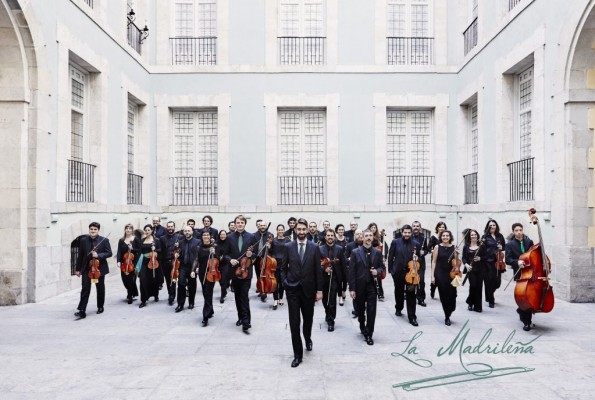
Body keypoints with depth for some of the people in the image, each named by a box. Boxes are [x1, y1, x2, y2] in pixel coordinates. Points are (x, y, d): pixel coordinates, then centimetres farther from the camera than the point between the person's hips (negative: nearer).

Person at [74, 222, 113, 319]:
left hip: (99, 268, 0)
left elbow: (109, 253, -6)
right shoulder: (83, 240, 2)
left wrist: (98, 255, -22)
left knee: (100, 288, 13)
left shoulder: (104, 240, -4)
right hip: (86, 268, 0)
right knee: (85, 289, -7)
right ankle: (82, 311, -8)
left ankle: (100, 307, 30)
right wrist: (78, 269, 5)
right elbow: (80, 255, 5)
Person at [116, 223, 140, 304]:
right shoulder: (121, 240, 6)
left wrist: (132, 249, -18)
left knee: (131, 279, -5)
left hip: (133, 263, -3)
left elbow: (139, 251, -1)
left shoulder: (136, 239, -1)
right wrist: (118, 261, -10)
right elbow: (119, 252, 1)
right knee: (125, 279, 3)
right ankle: (133, 293, 27)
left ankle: (130, 296, 9)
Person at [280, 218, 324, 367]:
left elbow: (318, 270, 0)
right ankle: (298, 354, 7)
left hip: (308, 289, 1)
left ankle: (308, 340, 46)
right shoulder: (288, 247, -1)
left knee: (308, 319, 17)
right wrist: (285, 283, -5)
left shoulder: (314, 247, -2)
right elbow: (283, 268, 6)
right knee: (294, 322, -2)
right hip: (292, 289, -1)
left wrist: (319, 290, -2)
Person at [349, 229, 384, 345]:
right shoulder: (355, 252, -3)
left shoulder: (377, 252, 3)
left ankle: (369, 334, 9)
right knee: (360, 310, 14)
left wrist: (377, 271, -12)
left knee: (371, 311, -3)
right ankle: (362, 326, 42)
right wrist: (351, 288, -9)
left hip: (372, 285, 0)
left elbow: (381, 267, 13)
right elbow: (351, 272, -5)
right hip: (359, 286, 0)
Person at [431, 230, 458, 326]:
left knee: (452, 295, -3)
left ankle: (448, 315, 23)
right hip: (440, 274, -1)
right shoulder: (437, 247, 0)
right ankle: (447, 317, 17)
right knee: (443, 295, 1)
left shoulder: (454, 247, 4)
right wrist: (433, 276, -4)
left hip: (451, 274, 1)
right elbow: (434, 262, 1)